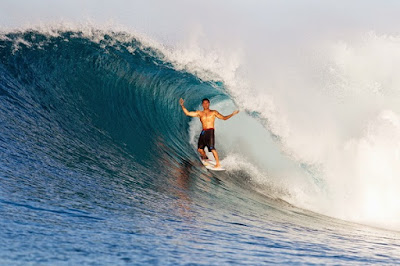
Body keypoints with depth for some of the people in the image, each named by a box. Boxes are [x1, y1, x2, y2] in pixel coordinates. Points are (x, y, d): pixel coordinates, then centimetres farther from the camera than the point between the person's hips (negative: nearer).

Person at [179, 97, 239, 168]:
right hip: (203, 132, 4)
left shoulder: (213, 112, 11)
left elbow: (224, 118, 9)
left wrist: (232, 114, -2)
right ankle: (205, 159, 27)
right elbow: (188, 113, 12)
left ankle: (218, 163, -15)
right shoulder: (199, 113, 16)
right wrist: (182, 105, 4)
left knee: (212, 148, -17)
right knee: (200, 149, 0)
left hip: (210, 131, -4)